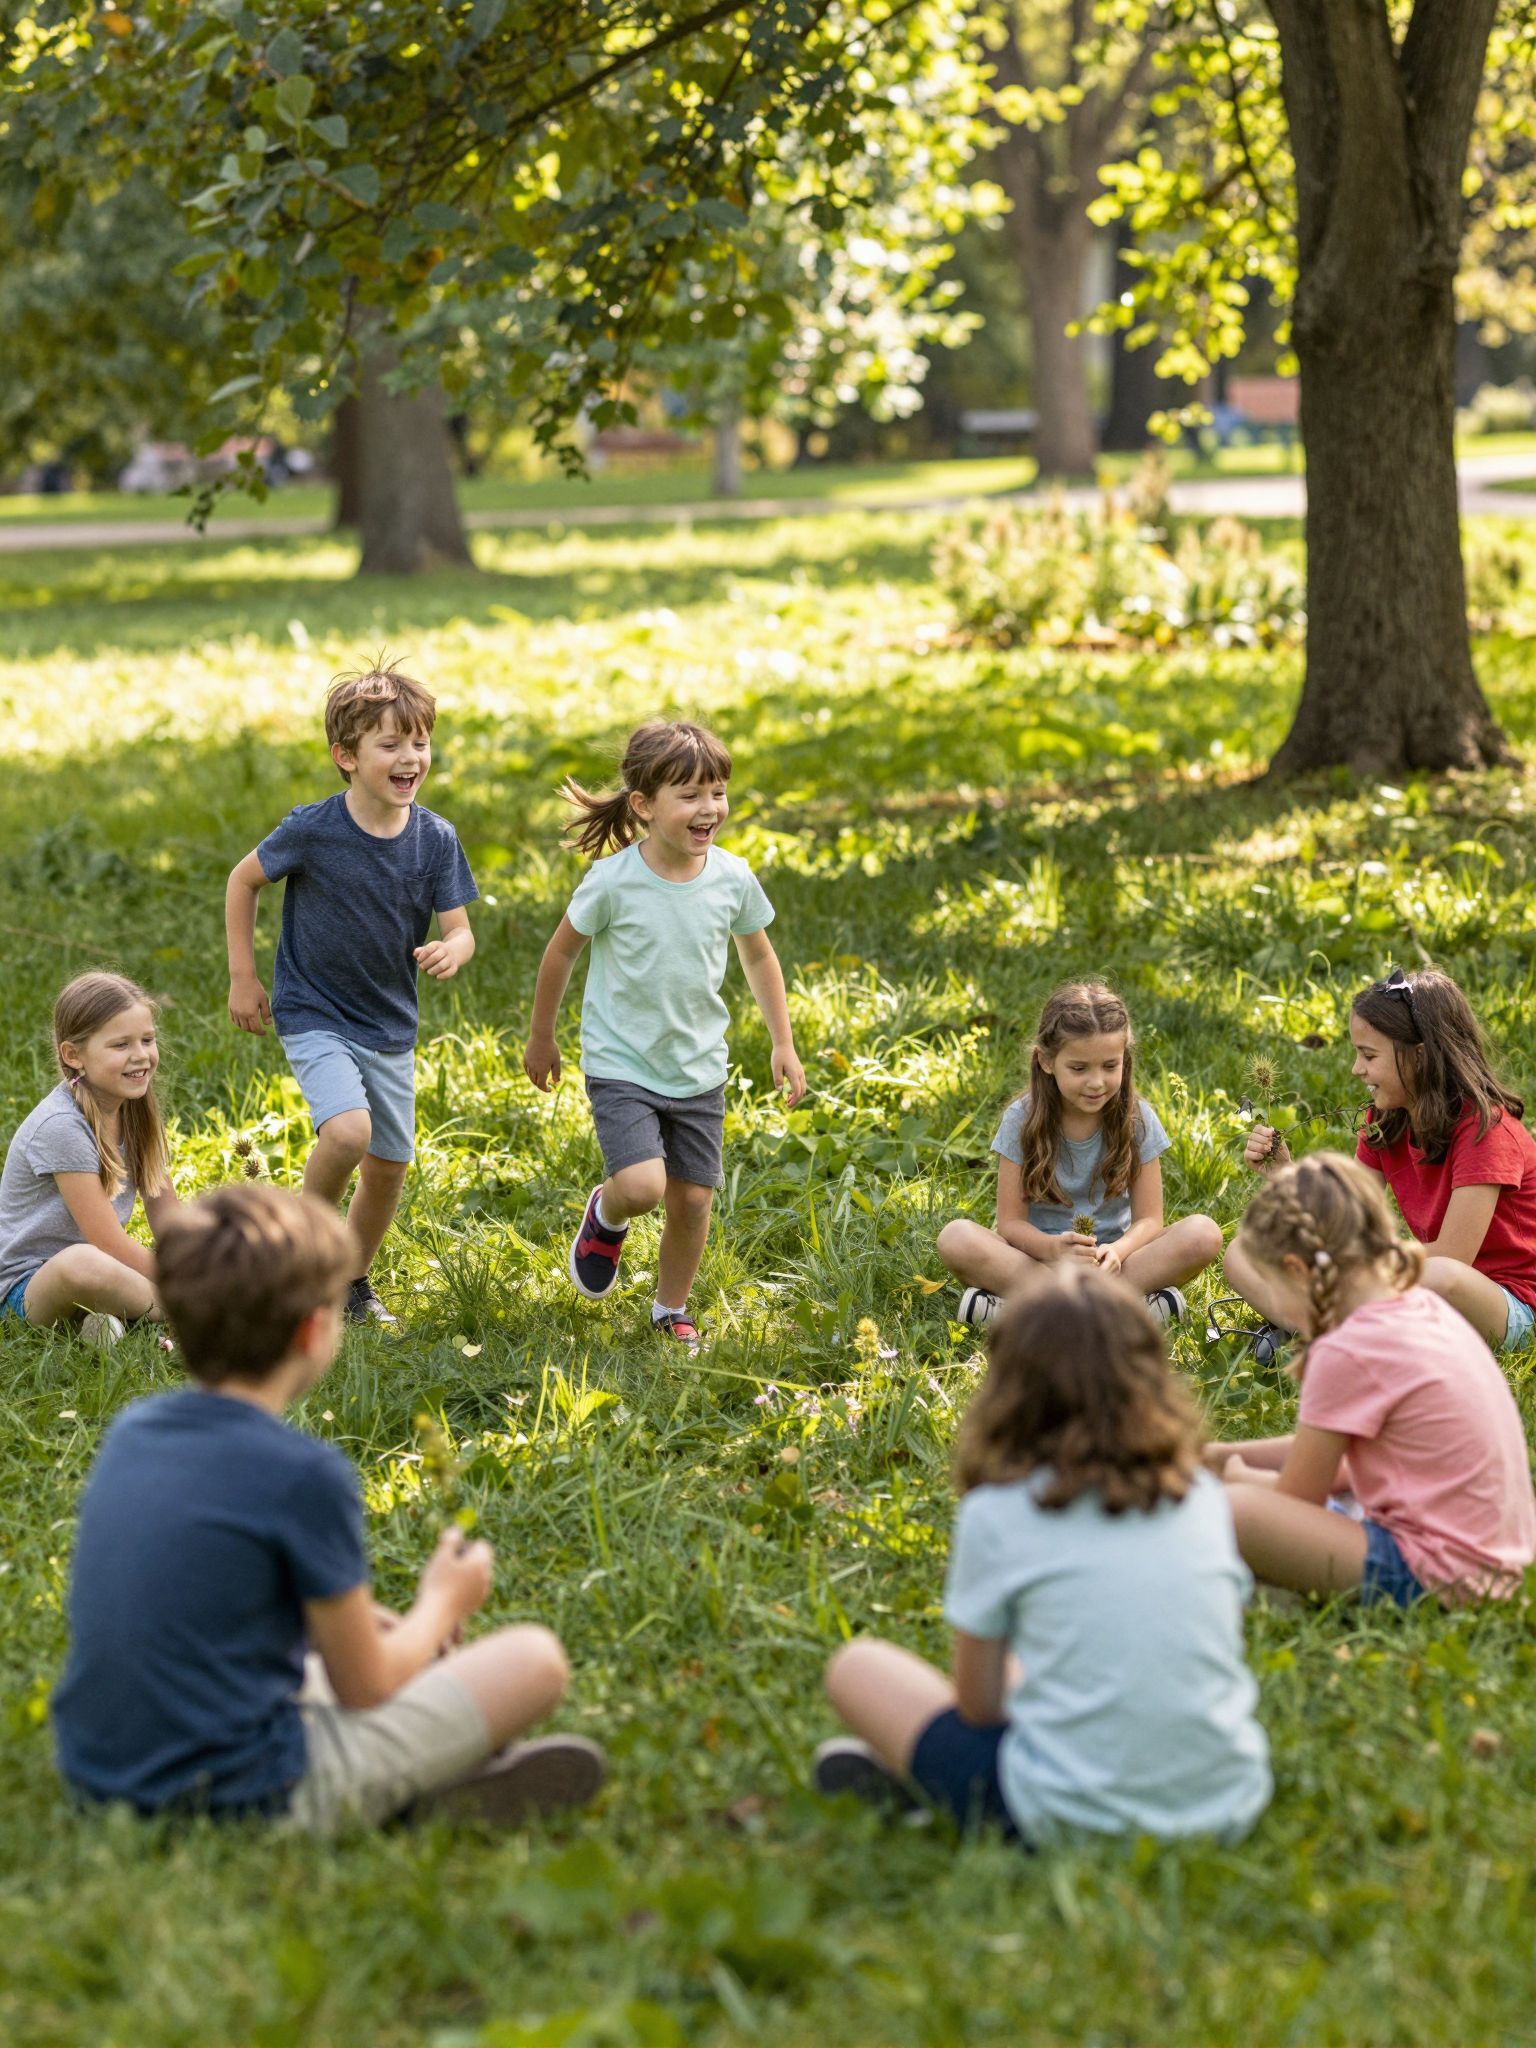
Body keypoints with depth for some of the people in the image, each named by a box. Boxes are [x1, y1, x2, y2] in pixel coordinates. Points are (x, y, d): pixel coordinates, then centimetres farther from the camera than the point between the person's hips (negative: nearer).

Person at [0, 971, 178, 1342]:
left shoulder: (136, 1109, 3)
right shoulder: (61, 1126, -21)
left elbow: (172, 1227, 2)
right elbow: (113, 1247, -22)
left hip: (107, 1268, 8)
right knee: (84, 1263, -43)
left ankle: (113, 1313, -16)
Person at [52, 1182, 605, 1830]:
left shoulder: (131, 1431, 4)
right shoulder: (306, 1473, -18)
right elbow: (364, 1689, -7)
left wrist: (348, 1624, 20)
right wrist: (441, 1605, 12)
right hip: (241, 1793, -8)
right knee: (533, 1658, 1)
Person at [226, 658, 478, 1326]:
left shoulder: (435, 838, -9)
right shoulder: (312, 830, -18)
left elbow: (458, 928, -7)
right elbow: (243, 880, -2)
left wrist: (450, 951, -31)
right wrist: (242, 978, -2)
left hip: (390, 1026, 4)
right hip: (314, 1017, -4)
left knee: (389, 1168, 10)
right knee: (348, 1130, -27)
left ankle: (353, 1282, 35)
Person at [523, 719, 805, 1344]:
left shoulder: (733, 879, -8)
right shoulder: (613, 882, -18)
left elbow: (759, 958, 10)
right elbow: (560, 952, -3)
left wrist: (783, 1045, 10)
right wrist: (540, 1039, 7)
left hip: (699, 1070, 4)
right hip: (621, 1065, -4)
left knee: (692, 1200, 6)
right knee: (642, 1187, -19)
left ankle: (671, 1312, 30)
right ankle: (606, 1215, 18)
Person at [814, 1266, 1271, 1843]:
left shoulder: (997, 1513, -7)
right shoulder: (1202, 1497, 3)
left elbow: (978, 1705, 0)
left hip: (1076, 1814, -4)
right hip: (1230, 1805, 4)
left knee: (858, 1666, 16)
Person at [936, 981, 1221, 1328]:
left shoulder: (1137, 1119, -3)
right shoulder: (1022, 1120, -6)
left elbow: (1148, 1219, -6)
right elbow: (1011, 1221, -9)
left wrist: (1117, 1251, -30)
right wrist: (1054, 1248, -32)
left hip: (1111, 1260, 1)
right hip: (1039, 1258, -1)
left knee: (1204, 1234, -25)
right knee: (956, 1237, -30)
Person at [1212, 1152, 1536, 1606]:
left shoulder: (1347, 1354, -19)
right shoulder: (1420, 1307, 8)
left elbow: (1296, 1497, -7)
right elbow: (1331, 1453, 20)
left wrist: (1236, 1476, 14)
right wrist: (1223, 1454, 20)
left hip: (1441, 1579, -10)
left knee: (1233, 1511, -19)